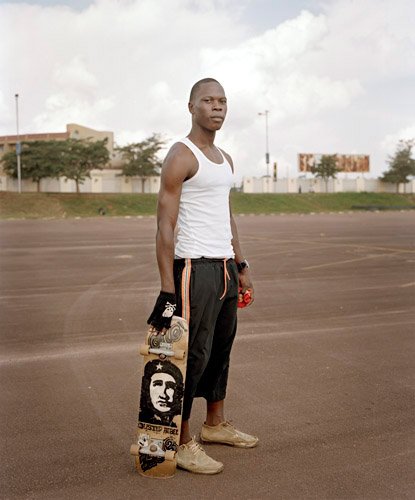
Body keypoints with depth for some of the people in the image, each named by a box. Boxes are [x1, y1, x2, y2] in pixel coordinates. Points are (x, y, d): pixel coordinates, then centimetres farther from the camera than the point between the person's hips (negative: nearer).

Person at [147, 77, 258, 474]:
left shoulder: (225, 160, 17)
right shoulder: (181, 156, -10)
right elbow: (165, 226, -15)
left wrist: (241, 266, 19)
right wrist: (167, 290, -21)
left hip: (225, 268, 9)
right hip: (195, 267, -9)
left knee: (221, 349, 16)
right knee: (193, 355, -4)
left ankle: (215, 424, 32)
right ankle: (181, 443, 9)